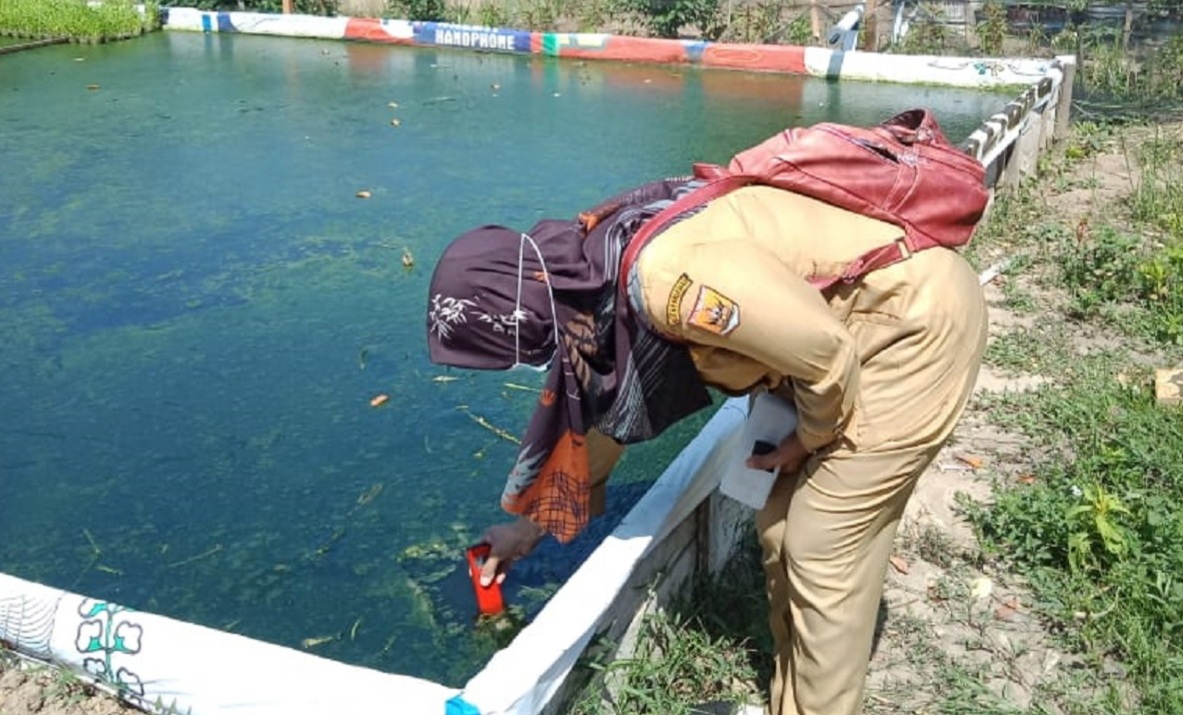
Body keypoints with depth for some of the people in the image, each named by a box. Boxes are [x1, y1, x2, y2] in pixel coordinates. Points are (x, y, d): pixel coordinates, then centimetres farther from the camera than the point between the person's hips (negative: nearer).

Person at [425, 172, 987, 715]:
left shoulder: (662, 277, -33)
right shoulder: (592, 286, -1)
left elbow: (826, 352, -28)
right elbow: (591, 407, 15)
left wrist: (809, 438, -7)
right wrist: (530, 525, 26)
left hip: (918, 324, -9)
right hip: (858, 333, 9)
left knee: (825, 555, -3)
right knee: (784, 534, 13)